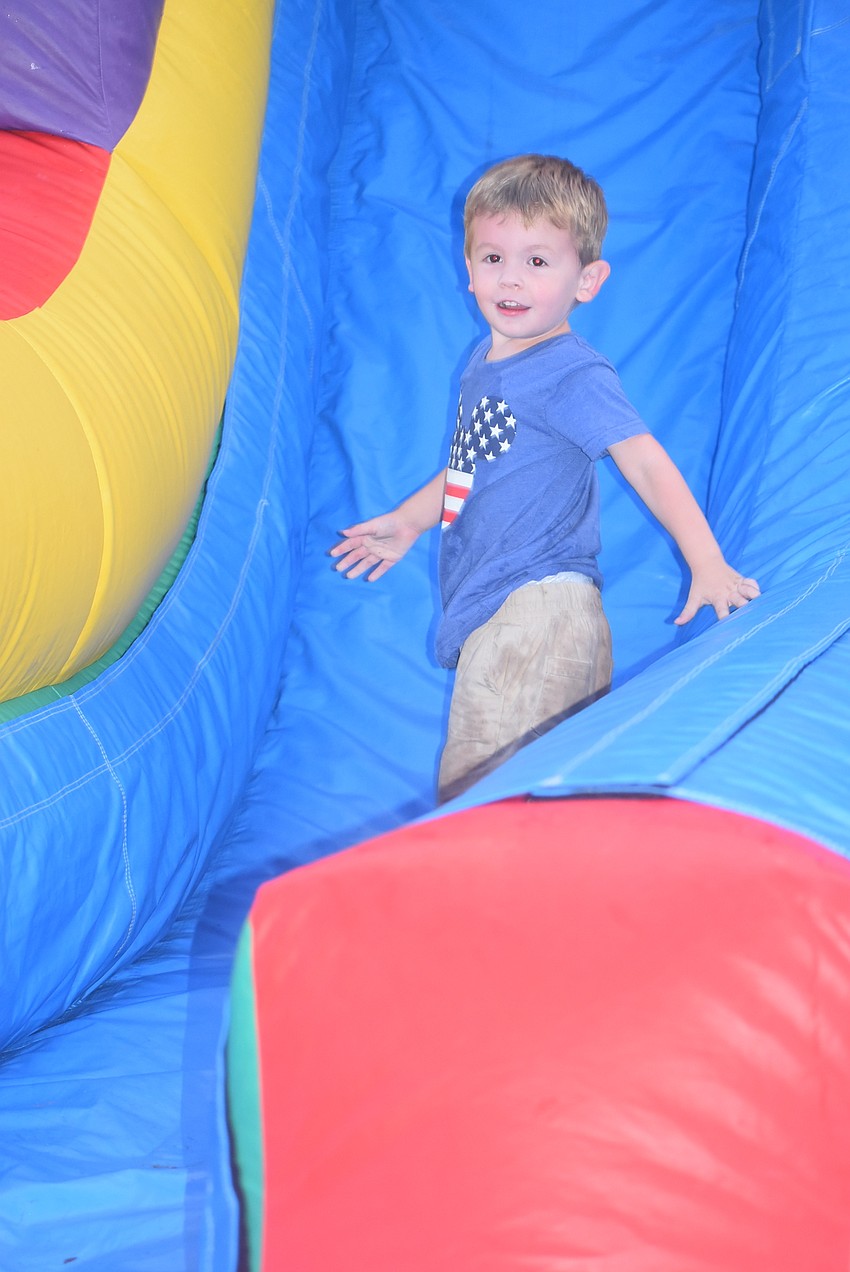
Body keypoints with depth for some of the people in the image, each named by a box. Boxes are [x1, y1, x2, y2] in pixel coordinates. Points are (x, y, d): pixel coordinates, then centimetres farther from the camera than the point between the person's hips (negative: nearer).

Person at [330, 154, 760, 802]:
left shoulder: (574, 376, -12)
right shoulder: (485, 361, 14)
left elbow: (647, 462, -19)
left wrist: (708, 566, -27)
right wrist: (409, 520, 33)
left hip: (539, 609, -8)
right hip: (493, 610, 8)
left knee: (478, 793, -10)